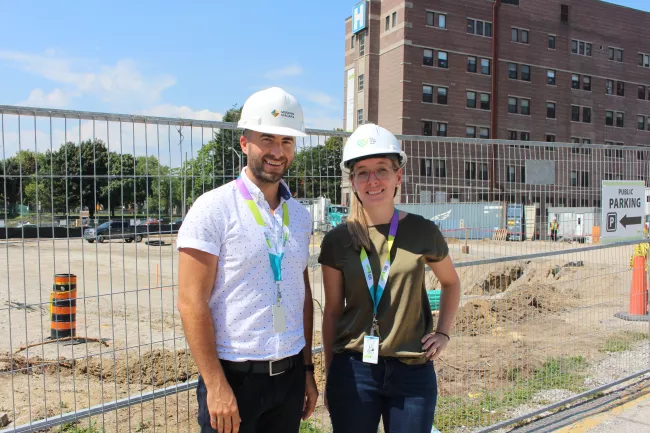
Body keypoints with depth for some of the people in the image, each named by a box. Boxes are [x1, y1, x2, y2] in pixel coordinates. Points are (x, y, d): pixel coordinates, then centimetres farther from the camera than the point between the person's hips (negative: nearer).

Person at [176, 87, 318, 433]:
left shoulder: (299, 215, 7)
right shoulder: (213, 209, -10)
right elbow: (191, 303, -13)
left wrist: (307, 369, 11)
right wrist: (216, 384, -15)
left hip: (290, 375, 5)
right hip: (234, 377, -5)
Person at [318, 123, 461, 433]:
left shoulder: (423, 232, -3)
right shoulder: (337, 240, -3)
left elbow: (451, 283, 15)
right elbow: (332, 312, 4)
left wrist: (443, 332, 6)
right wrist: (330, 374, 7)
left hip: (413, 372, 0)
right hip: (353, 370, 0)